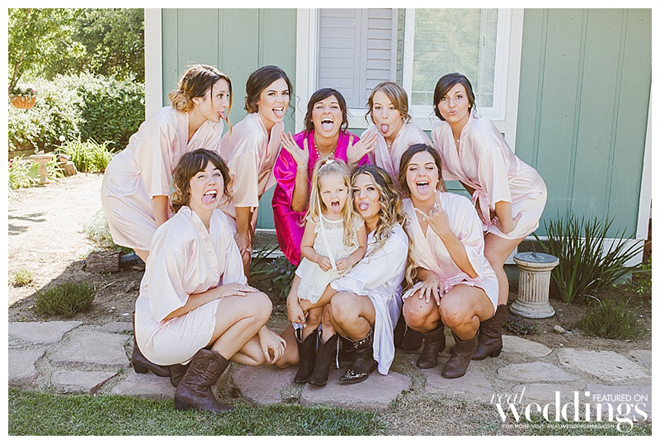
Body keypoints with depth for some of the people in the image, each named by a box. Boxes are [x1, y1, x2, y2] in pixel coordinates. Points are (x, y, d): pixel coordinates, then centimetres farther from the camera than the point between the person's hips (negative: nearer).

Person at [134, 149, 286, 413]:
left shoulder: (220, 222, -2)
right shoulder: (178, 235, -28)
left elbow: (237, 284, 1)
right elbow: (165, 310, -23)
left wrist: (262, 331, -7)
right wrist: (218, 292, -15)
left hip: (195, 315, 8)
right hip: (160, 332, -8)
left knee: (262, 353, -3)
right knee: (260, 302, -20)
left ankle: (186, 361, 12)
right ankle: (194, 388, -10)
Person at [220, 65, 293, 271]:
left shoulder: (277, 127, -4)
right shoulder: (251, 134, -30)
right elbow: (243, 191, -24)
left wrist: (250, 224, 5)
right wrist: (242, 233, -14)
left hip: (241, 208, 8)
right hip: (222, 207, -8)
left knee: (244, 260, 14)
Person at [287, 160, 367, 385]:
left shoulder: (356, 220, -12)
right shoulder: (315, 219, -12)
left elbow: (362, 247, -3)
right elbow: (305, 247, -4)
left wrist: (349, 261, -20)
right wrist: (319, 259, -21)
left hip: (342, 276, -1)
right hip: (316, 274, 1)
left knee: (330, 320, 0)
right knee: (312, 317, 6)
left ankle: (322, 366, 14)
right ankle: (306, 362, 21)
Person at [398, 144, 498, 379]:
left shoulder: (460, 206, -20)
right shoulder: (401, 211, -8)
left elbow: (474, 270, -20)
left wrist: (445, 232, -32)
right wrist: (427, 275, -15)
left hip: (476, 284, -3)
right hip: (433, 283, 3)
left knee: (453, 309, -36)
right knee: (415, 312, -31)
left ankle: (466, 346, 2)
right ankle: (434, 339, 8)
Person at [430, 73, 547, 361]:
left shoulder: (481, 135, -33)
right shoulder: (440, 131, -10)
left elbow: (499, 189, -29)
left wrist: (506, 227, -20)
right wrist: (478, 199, 11)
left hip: (523, 194, -7)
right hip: (487, 195, 7)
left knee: (491, 257, -14)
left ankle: (492, 337, -2)